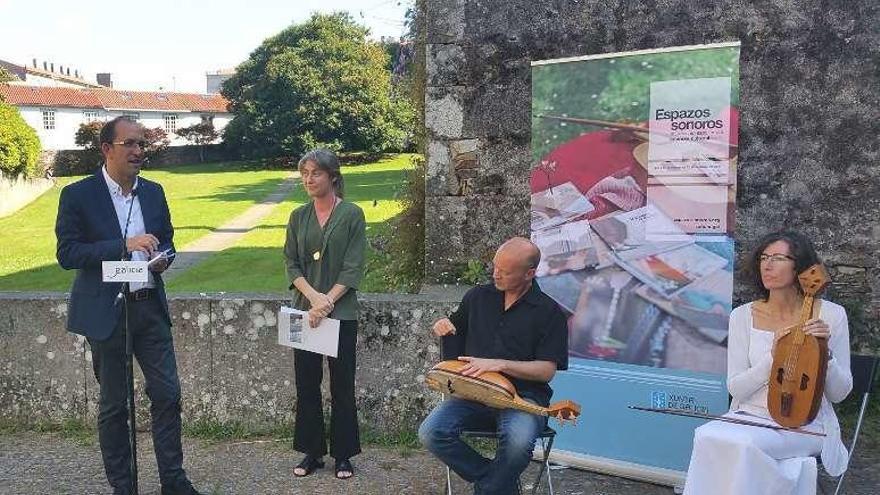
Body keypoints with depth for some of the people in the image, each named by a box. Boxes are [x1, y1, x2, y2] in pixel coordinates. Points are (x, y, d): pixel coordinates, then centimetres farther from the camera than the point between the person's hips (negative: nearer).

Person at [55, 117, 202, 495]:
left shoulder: (153, 192, 6)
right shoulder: (78, 195, -8)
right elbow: (67, 254, -13)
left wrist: (163, 258, -6)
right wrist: (124, 245, -23)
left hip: (150, 307, 4)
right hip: (106, 311, -4)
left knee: (167, 393, 4)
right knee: (113, 404, 9)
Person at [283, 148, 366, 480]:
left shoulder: (351, 215, -4)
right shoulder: (298, 217, 8)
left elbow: (353, 268, -8)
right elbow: (291, 264, 4)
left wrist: (327, 301, -16)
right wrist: (313, 296, -13)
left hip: (341, 312, -4)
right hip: (304, 310, 4)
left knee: (341, 385, 3)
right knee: (307, 383, 8)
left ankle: (343, 455, 15)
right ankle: (311, 452, 20)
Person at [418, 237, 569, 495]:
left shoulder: (549, 312, 0)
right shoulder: (477, 297, 12)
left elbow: (547, 371, -7)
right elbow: (454, 339, 27)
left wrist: (499, 364, -18)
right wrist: (444, 328, 3)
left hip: (523, 395, -4)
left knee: (519, 441, -36)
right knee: (430, 433, -22)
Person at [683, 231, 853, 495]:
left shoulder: (830, 315, -1)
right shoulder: (743, 316, 2)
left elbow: (839, 393, 3)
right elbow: (736, 388, -1)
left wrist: (824, 351, -16)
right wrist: (774, 355, -15)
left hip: (806, 424, -2)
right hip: (751, 417, 2)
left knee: (743, 443, -31)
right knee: (708, 435, -30)